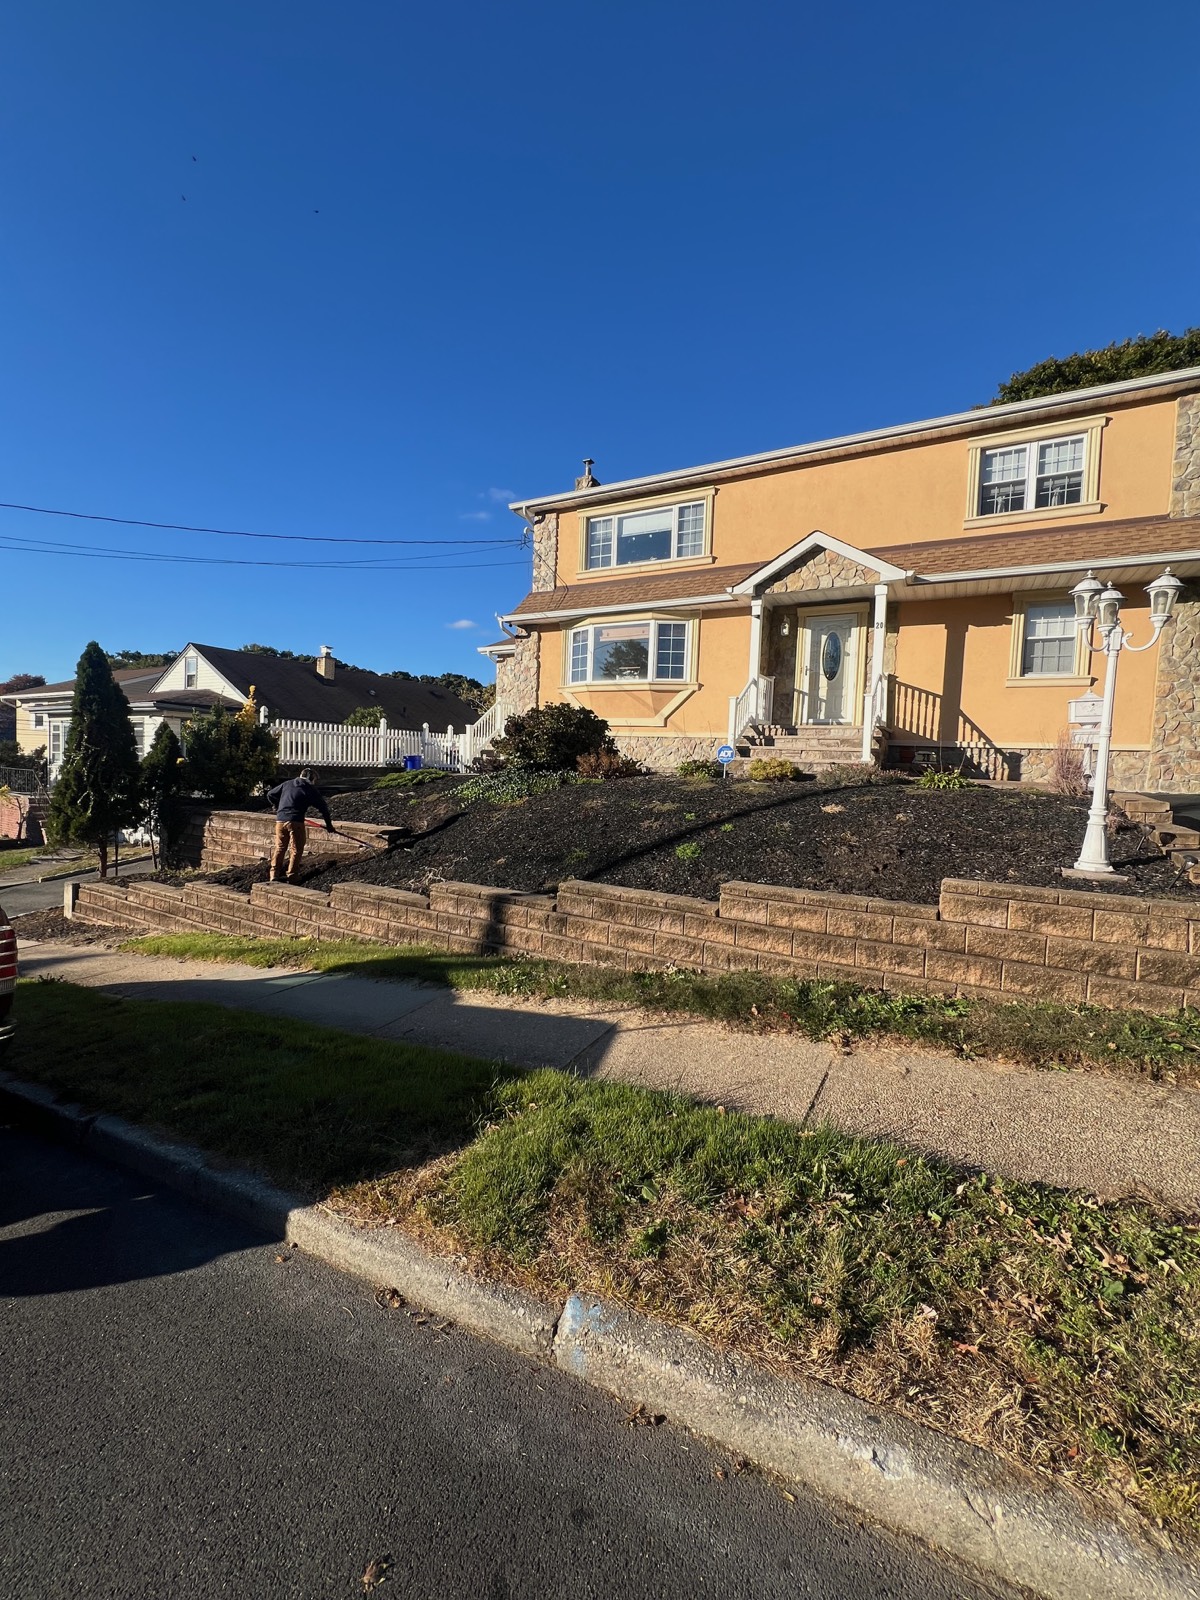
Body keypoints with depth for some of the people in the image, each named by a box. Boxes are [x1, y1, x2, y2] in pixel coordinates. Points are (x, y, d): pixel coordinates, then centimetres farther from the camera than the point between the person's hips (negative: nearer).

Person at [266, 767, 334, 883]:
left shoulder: (287, 784, 16)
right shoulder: (311, 789, 6)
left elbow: (270, 794, 23)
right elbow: (323, 806, 8)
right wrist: (329, 825, 16)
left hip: (280, 820, 4)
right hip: (295, 821, -4)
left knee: (280, 847, 15)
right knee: (296, 850, 6)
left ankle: (274, 875, 13)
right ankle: (292, 877, 5)